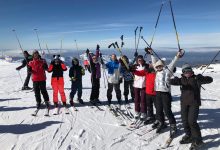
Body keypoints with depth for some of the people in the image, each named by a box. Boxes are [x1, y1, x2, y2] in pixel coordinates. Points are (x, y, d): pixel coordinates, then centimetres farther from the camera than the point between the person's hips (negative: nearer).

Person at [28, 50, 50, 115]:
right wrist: (29, 69, -11)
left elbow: (46, 69, -4)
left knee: (43, 91, 0)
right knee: (36, 92, 9)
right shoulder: (31, 63, 7)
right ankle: (38, 102, 22)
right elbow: (30, 70, 11)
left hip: (42, 79, -3)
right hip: (35, 79, 3)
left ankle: (46, 101, 11)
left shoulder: (42, 61, 1)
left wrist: (45, 65, -23)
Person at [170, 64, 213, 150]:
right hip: (184, 103, 4)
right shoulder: (182, 79, 6)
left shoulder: (196, 78, -3)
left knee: (192, 121, -12)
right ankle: (189, 136, 30)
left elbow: (210, 80, -12)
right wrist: (175, 80, -33)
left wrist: (201, 78, -34)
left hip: (194, 103, -4)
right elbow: (172, 82, -8)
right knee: (185, 121, 10)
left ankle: (198, 139, 5)